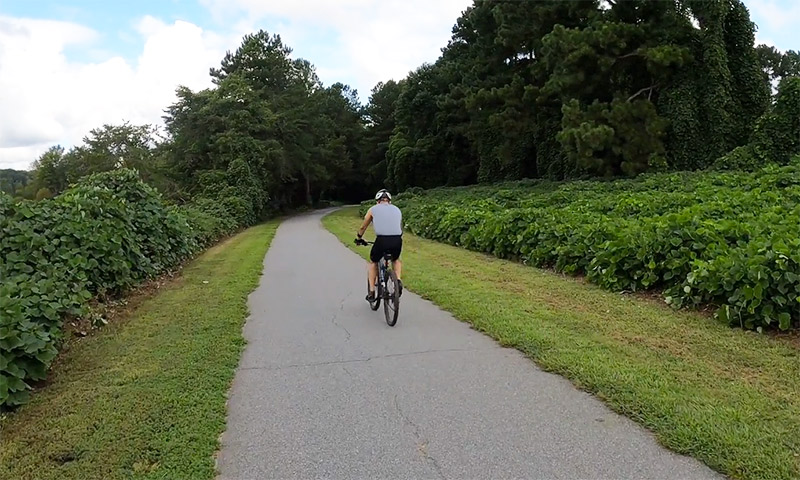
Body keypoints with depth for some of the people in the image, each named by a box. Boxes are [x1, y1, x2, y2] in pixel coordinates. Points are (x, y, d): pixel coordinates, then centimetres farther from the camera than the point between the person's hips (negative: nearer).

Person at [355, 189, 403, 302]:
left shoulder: (373, 209, 17)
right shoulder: (397, 210, 24)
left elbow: (363, 227, 28)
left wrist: (359, 238, 46)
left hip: (382, 240, -2)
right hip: (397, 241, 2)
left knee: (372, 263, 25)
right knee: (396, 260, 34)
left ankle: (371, 293, 20)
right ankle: (398, 281, 10)